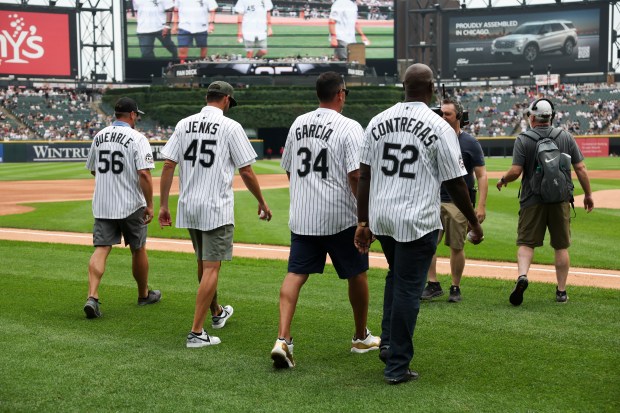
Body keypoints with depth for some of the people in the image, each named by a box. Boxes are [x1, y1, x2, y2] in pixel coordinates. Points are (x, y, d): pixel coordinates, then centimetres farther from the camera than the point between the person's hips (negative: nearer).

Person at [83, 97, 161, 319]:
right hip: (131, 205, -4)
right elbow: (144, 174, -19)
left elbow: (93, 170, 19)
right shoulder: (137, 138, -10)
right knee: (138, 250, 13)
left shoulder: (99, 136, 8)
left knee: (101, 249, -2)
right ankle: (144, 294, 28)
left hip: (102, 205, 4)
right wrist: (149, 205, -15)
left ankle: (92, 296, -20)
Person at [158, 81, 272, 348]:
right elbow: (246, 171, -8)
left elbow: (168, 165, 0)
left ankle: (217, 313, 41)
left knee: (203, 262, 21)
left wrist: (163, 205, 5)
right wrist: (262, 203, 5)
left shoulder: (184, 124, 6)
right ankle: (196, 332, -8)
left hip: (188, 206, 6)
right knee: (211, 267, -3)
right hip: (217, 208, -6)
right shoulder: (230, 127, -7)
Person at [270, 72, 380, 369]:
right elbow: (357, 176, -18)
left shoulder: (298, 124, 9)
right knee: (357, 274, 13)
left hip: (301, 217, 5)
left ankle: (282, 339, -15)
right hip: (340, 217, -4)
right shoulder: (349, 128, -11)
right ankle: (361, 338, 27)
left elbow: (288, 169, 17)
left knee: (296, 274, 2)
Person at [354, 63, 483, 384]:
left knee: (397, 276, 27)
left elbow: (364, 176, 4)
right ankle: (397, 366, 9)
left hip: (379, 219, 5)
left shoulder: (378, 121, 5)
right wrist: (474, 223, 5)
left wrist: (363, 222, 9)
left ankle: (388, 343, 23)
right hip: (417, 221, -5)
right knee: (408, 289, 3)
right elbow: (455, 183, -7)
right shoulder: (439, 127, -8)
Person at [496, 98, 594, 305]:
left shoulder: (523, 140, -6)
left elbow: (515, 171, -12)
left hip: (532, 201, -2)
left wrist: (503, 180, 8)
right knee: (561, 246, 11)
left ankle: (522, 275, -20)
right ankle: (561, 292, 14)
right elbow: (581, 168, 0)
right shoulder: (566, 137, 2)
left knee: (526, 243, 5)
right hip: (560, 200, 2)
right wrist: (588, 194, 9)